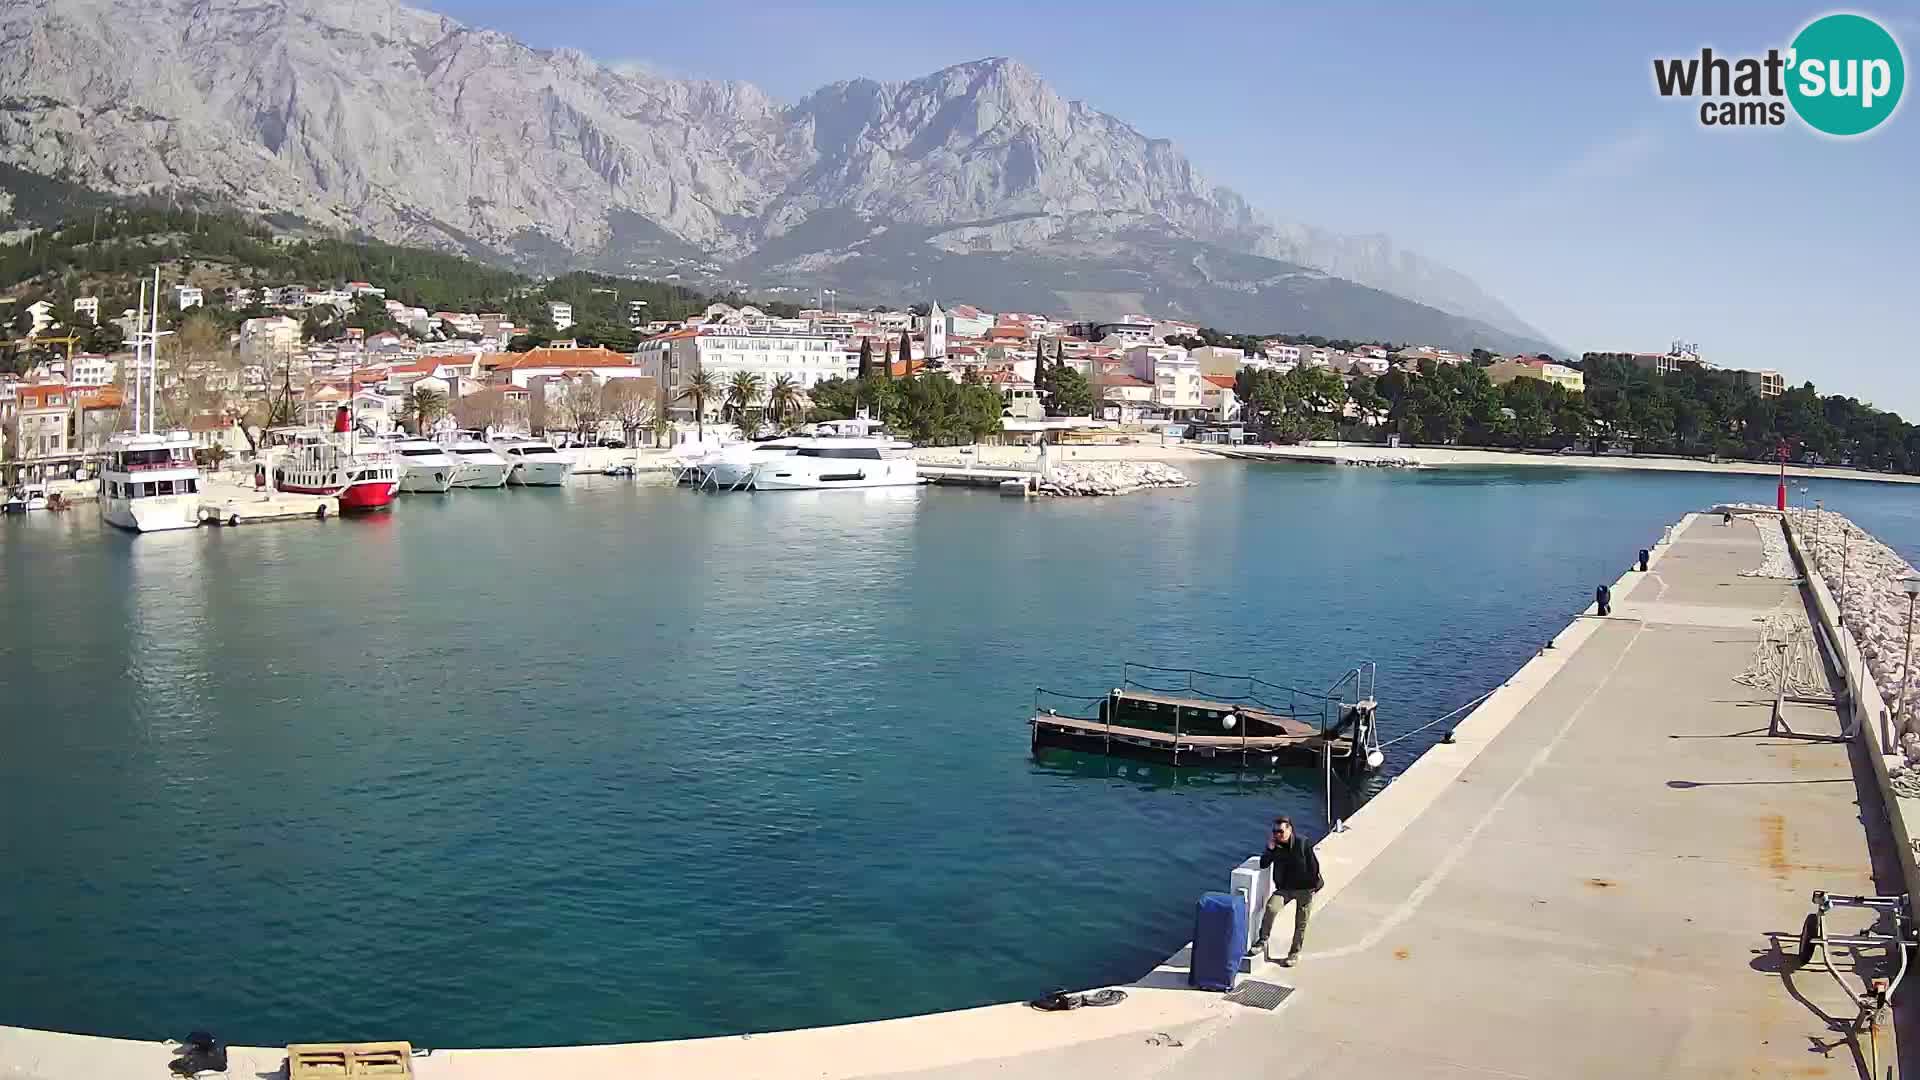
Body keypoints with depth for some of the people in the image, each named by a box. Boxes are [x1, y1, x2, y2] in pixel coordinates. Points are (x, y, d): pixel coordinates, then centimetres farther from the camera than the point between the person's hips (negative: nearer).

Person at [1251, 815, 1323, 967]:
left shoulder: (1302, 843, -15)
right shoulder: (1275, 844, -3)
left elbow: (1313, 865, -8)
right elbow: (1263, 864, -4)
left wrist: (1314, 885, -4)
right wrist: (1270, 850, -19)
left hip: (1304, 888, -2)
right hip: (1284, 888, 2)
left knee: (1301, 923, 7)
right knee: (1271, 908, -23)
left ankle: (1295, 953, 24)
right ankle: (1262, 941, -9)